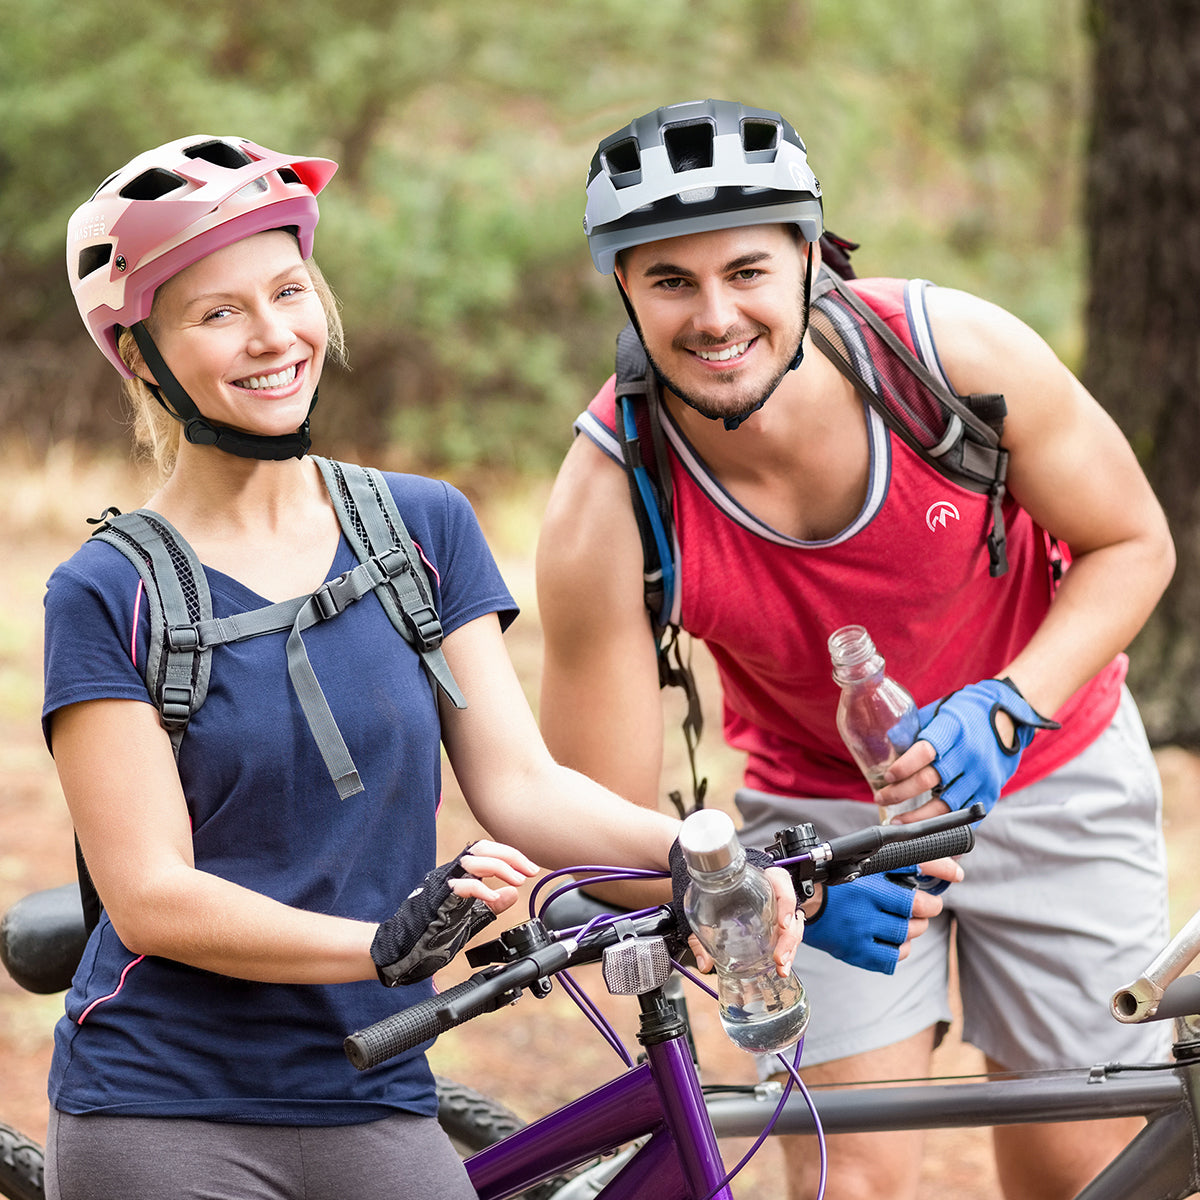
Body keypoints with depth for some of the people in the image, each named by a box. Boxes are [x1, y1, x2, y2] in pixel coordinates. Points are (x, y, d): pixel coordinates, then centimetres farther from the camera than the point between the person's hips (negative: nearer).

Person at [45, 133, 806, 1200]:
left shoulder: (424, 527, 7)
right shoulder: (109, 593, -6)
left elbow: (518, 784, 1)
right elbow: (150, 895, -12)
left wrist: (689, 852, -18)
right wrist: (385, 943, -25)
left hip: (374, 1109, 3)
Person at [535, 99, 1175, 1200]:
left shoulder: (960, 348, -28)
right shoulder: (606, 514, -29)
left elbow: (1133, 545, -11)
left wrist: (1005, 710, -27)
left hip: (1048, 774, 1)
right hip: (825, 810, -1)